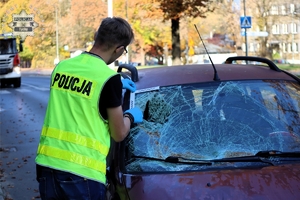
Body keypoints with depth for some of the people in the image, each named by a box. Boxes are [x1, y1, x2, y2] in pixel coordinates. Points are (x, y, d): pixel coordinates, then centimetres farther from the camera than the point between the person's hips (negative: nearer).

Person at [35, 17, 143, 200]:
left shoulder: (62, 67, 7)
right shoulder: (109, 78, -10)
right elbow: (119, 134, -2)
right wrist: (130, 116, 19)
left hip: (47, 164, 6)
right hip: (81, 172, -6)